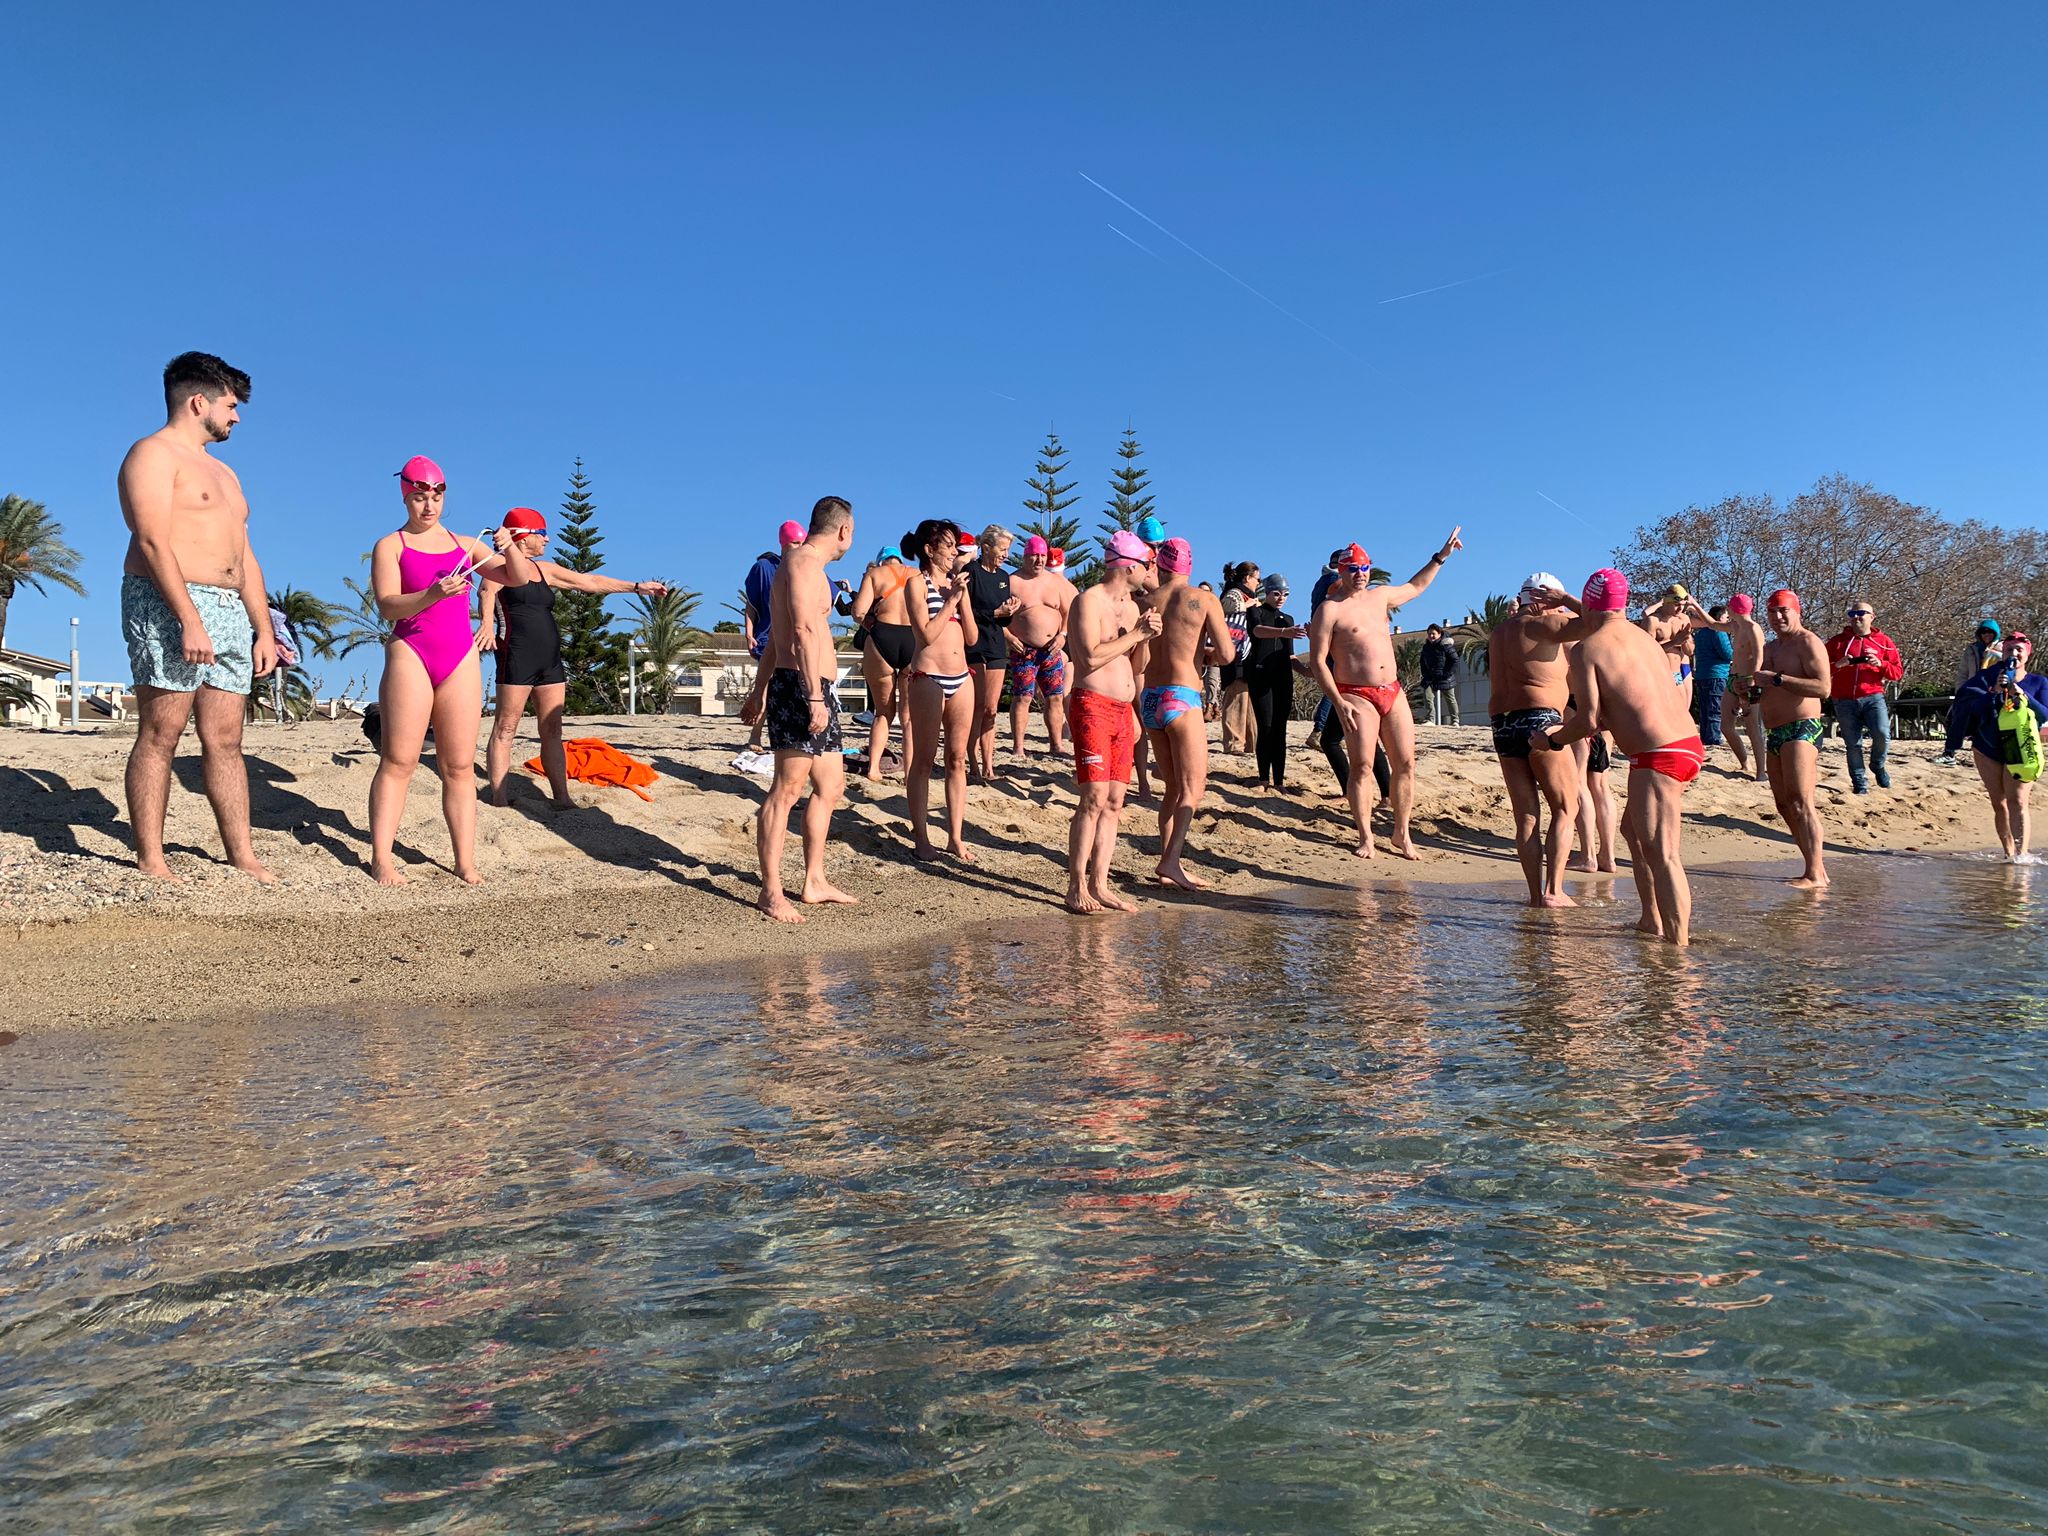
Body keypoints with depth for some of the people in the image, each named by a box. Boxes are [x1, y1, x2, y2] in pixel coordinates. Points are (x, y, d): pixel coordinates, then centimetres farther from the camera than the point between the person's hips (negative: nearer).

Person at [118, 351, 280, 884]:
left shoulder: (223, 473, 27)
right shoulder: (154, 455, -1)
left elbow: (244, 556, 25)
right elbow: (152, 541, -14)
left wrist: (264, 629, 16)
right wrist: (190, 620, -23)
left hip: (230, 615, 8)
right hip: (168, 607, -8)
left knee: (225, 740, 5)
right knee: (159, 736, -6)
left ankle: (241, 854, 6)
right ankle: (150, 859, -3)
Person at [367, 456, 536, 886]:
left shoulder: (464, 544, 16)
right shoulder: (390, 545, 5)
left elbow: (520, 579, 10)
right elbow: (388, 605, -9)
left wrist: (510, 548, -11)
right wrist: (432, 595, -27)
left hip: (461, 659, 3)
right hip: (410, 655, -3)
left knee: (460, 767, 1)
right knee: (397, 762, -6)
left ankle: (465, 862, 1)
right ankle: (381, 859, -5)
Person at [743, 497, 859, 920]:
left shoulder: (805, 563, 24)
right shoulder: (804, 561, -9)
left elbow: (776, 636, 28)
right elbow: (804, 631, -22)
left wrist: (762, 690, 31)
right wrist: (815, 697, -28)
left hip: (818, 691, 11)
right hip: (802, 688, -11)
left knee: (831, 787, 13)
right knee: (787, 789, -8)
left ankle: (815, 883, 19)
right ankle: (771, 892, -4)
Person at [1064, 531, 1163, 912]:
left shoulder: (1132, 606, 18)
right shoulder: (1089, 601, -7)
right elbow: (1091, 656, -20)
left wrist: (1146, 636, 4)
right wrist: (1135, 634, -11)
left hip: (1123, 712, 8)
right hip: (1093, 706, -8)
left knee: (1114, 803, 5)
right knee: (1094, 799, -12)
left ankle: (1099, 884, 9)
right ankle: (1076, 887, -7)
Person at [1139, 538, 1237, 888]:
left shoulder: (1145, 602, 6)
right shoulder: (1205, 600, -4)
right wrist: (1197, 649, 12)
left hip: (1150, 699, 5)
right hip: (1182, 698, -5)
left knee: (1173, 787, 14)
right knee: (1192, 787, -5)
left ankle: (1168, 861, 13)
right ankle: (1171, 861, -19)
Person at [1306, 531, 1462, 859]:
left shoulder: (1379, 596, 16)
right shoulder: (1329, 610, -5)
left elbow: (1415, 587, 37)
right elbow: (1317, 661, -9)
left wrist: (1440, 557, 33)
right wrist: (1338, 703, -17)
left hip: (1393, 692, 6)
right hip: (1356, 696, -6)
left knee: (1405, 763, 2)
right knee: (1362, 767, -8)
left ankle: (1401, 834, 11)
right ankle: (1366, 838, 1)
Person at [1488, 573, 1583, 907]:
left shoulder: (1499, 631, 19)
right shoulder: (1541, 624, -5)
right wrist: (1566, 601, -3)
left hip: (1502, 725, 7)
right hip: (1539, 720, -7)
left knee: (1526, 816, 7)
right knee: (1565, 808, 1)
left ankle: (1536, 895, 4)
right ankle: (1553, 891, -8)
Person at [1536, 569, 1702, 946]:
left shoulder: (1587, 650, -8)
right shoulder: (1643, 636, 16)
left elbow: (1588, 720, -12)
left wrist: (1552, 740, 5)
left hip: (1658, 756, -9)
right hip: (1690, 743, 9)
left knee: (1661, 855, -9)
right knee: (1632, 827, 25)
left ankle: (1679, 944, -13)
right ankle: (1652, 920, 31)